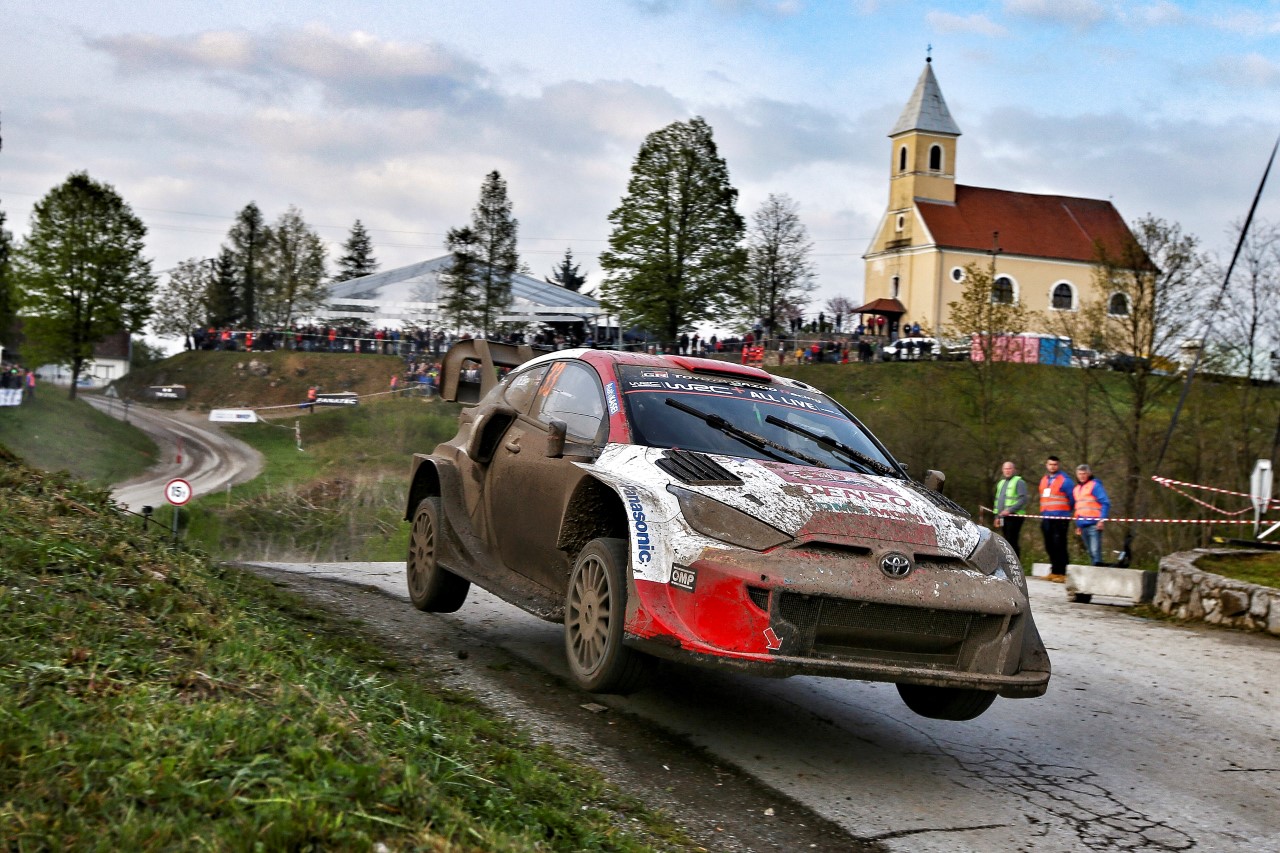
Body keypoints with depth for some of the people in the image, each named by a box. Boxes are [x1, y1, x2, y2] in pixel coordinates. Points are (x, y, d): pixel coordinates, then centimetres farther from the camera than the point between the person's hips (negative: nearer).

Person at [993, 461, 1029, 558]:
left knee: (1012, 542, -12)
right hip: (1003, 517, 8)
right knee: (1007, 542, 8)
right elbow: (997, 500, 29)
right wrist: (997, 516, 21)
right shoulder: (1001, 483, 23)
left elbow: (1023, 499, -15)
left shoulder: (1019, 482, -4)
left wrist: (1010, 510, -21)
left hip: (1014, 516, -8)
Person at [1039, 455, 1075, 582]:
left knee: (1059, 546, -9)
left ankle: (1061, 573, -8)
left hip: (1060, 518, -7)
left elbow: (1072, 499, -2)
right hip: (1046, 518, 7)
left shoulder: (1064, 480, -4)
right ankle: (1054, 571, 18)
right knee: (1049, 546, 10)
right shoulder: (1044, 480, 16)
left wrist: (1066, 512, 8)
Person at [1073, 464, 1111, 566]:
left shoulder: (1095, 485, -2)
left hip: (1094, 525, -8)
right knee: (1091, 553, 9)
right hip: (1083, 526, 8)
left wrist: (1102, 520, -16)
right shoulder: (1076, 489, 21)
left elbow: (1105, 503, -9)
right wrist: (1078, 525, 22)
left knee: (1095, 551, -15)